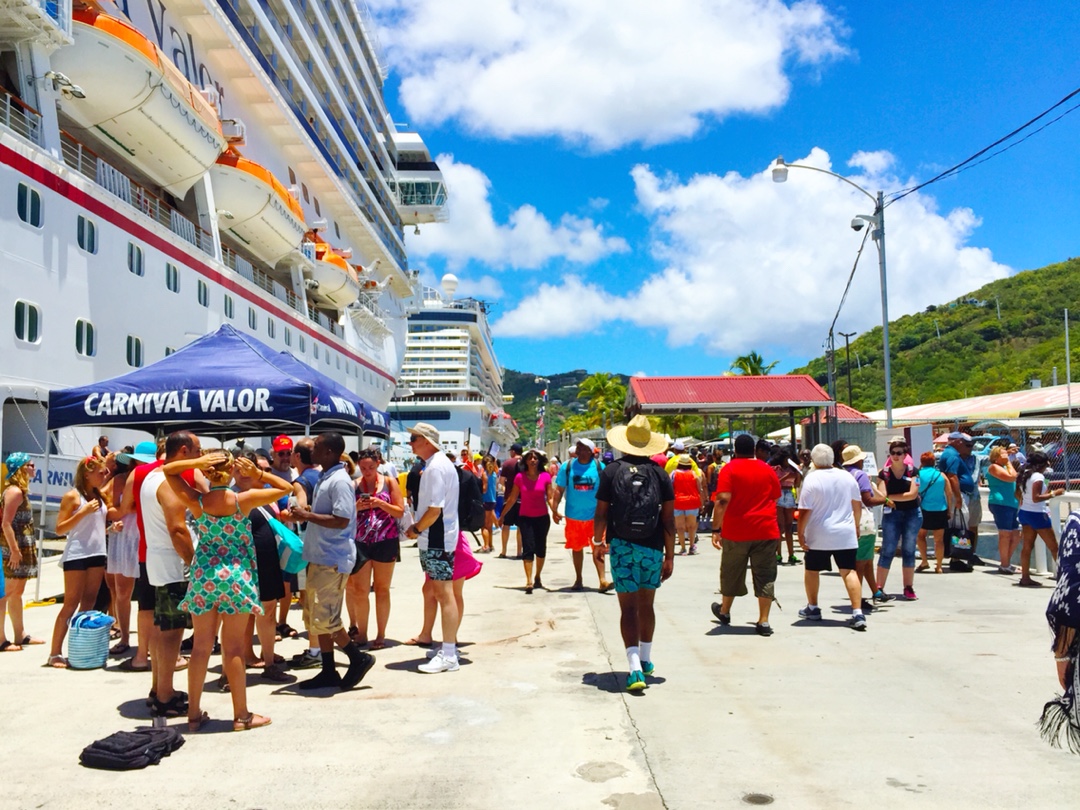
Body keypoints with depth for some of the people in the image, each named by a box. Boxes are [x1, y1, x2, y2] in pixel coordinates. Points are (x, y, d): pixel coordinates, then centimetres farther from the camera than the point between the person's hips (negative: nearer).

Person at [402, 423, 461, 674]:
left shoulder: (435, 467, -16)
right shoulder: (438, 463, 15)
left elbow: (435, 509, -21)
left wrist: (416, 529, -8)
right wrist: (418, 528, 11)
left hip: (437, 540, -10)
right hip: (437, 539, 10)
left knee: (444, 594, -6)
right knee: (441, 593, 14)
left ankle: (448, 656, -1)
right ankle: (448, 649, 21)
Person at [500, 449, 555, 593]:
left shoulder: (545, 477, -3)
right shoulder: (520, 477, -3)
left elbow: (550, 497, -5)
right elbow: (512, 498, 3)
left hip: (542, 518, 1)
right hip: (525, 518, -1)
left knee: (540, 548, 11)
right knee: (528, 548, -10)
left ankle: (537, 577, 29)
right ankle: (529, 581, -14)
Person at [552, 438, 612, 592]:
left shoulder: (599, 467, -4)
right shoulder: (567, 466, -2)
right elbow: (559, 490, 1)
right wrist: (554, 509, -7)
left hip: (594, 515, -2)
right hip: (573, 515, 2)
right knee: (576, 548, 13)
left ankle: (602, 581, -6)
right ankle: (578, 580, 26)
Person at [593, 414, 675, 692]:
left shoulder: (611, 471, -3)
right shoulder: (659, 473, 0)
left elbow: (601, 513, -1)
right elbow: (669, 518, -1)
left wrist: (598, 542, 14)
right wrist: (669, 555, 5)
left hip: (621, 546, -2)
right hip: (652, 547, 2)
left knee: (628, 607, -1)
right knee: (646, 605, 18)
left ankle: (635, 668, -13)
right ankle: (645, 660, 33)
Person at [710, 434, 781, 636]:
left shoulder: (730, 468, -6)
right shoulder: (767, 469, 6)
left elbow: (723, 500, -15)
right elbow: (776, 498, 16)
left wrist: (716, 529, -14)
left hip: (736, 532, -2)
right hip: (766, 530, 2)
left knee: (731, 573, 15)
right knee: (765, 576, 5)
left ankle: (724, 611, 33)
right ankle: (763, 621, 2)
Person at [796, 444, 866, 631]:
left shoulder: (812, 479, -11)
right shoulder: (847, 477, 4)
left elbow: (805, 511, -14)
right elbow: (857, 504, 14)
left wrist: (801, 532, -6)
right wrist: (856, 524, 28)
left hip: (819, 536, -3)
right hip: (846, 535, 3)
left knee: (812, 570, 15)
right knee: (849, 572, 1)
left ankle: (812, 608, 26)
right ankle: (858, 614, -9)